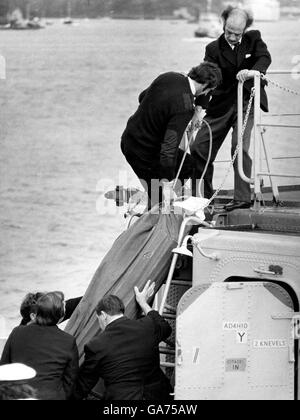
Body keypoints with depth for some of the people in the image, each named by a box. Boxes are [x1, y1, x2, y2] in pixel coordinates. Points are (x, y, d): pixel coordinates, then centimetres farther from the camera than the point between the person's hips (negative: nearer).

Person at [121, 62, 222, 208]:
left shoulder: (169, 77, -3)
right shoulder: (185, 106, -28)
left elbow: (142, 97, 16)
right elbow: (171, 143, -31)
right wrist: (166, 181, -29)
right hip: (144, 152, -9)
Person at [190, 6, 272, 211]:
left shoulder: (254, 39, 1)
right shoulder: (214, 48, -2)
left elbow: (265, 57, -16)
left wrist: (252, 71, -37)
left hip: (246, 101, -2)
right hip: (221, 105, 2)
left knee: (240, 147, -18)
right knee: (198, 148, 0)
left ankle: (243, 198, -15)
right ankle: (204, 196, 17)